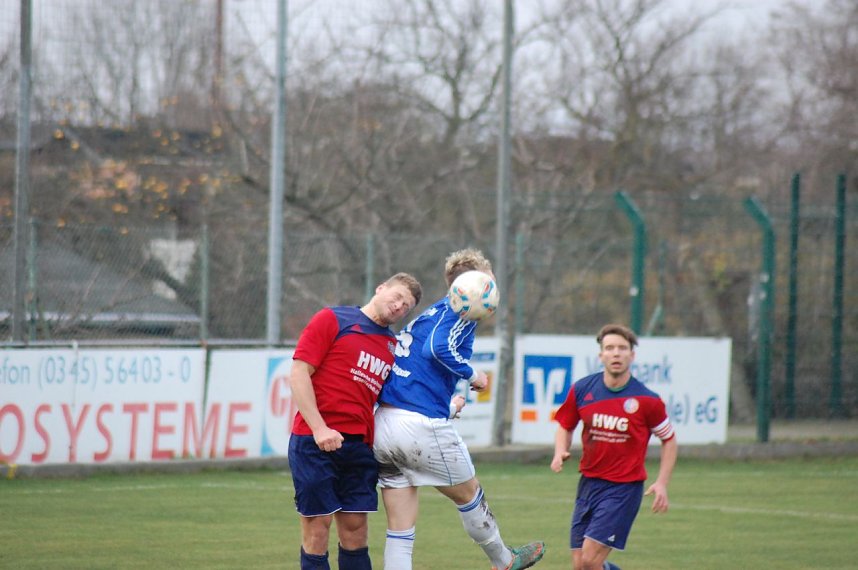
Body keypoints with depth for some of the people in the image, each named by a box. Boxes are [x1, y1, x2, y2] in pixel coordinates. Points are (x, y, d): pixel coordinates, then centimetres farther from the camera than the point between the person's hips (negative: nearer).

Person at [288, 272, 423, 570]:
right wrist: (319, 428, -15)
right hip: (316, 442, -5)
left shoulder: (394, 346, 17)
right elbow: (299, 373, -6)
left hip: (360, 445, 5)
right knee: (317, 527, -4)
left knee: (355, 529, 5)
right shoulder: (332, 320, 0)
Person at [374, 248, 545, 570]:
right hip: (423, 426, -7)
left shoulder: (427, 315, 23)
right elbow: (439, 347, -21)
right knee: (469, 495, 19)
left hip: (381, 426, 7)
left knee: (400, 531, 5)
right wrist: (472, 374, -6)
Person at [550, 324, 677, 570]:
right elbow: (565, 426, 15)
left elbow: (669, 439, 5)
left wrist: (662, 483, -3)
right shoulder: (581, 390, -1)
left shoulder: (646, 400, -9)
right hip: (589, 482, 4)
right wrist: (560, 452, -6)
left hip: (624, 487, -4)